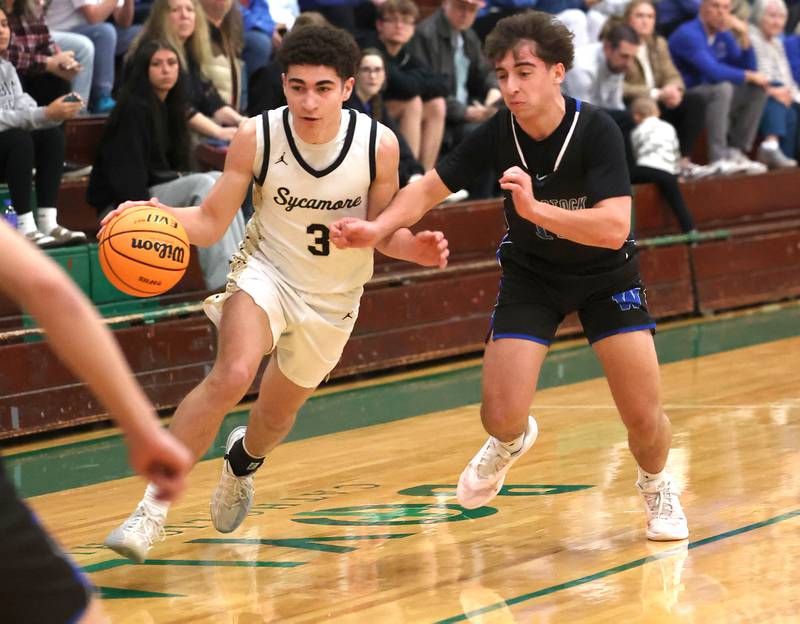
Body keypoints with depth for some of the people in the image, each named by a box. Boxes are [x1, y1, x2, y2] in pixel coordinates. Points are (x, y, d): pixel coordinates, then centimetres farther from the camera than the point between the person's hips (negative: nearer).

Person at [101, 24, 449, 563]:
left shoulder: (379, 145, -20)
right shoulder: (257, 138, -22)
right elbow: (210, 223, -15)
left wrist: (416, 248, -27)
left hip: (333, 296, 2)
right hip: (267, 272, -2)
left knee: (278, 412, 19)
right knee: (232, 375, -30)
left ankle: (244, 460, 58)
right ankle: (154, 506, -21)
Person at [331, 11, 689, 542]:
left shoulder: (596, 131, -27)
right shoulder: (497, 134, -19)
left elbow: (614, 227, -36)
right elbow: (430, 188, -14)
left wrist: (536, 209, -47)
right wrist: (378, 228, -32)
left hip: (606, 273, -2)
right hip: (531, 274, 2)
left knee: (644, 415, -10)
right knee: (502, 416, -11)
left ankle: (657, 487, 26)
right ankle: (512, 443, 28)